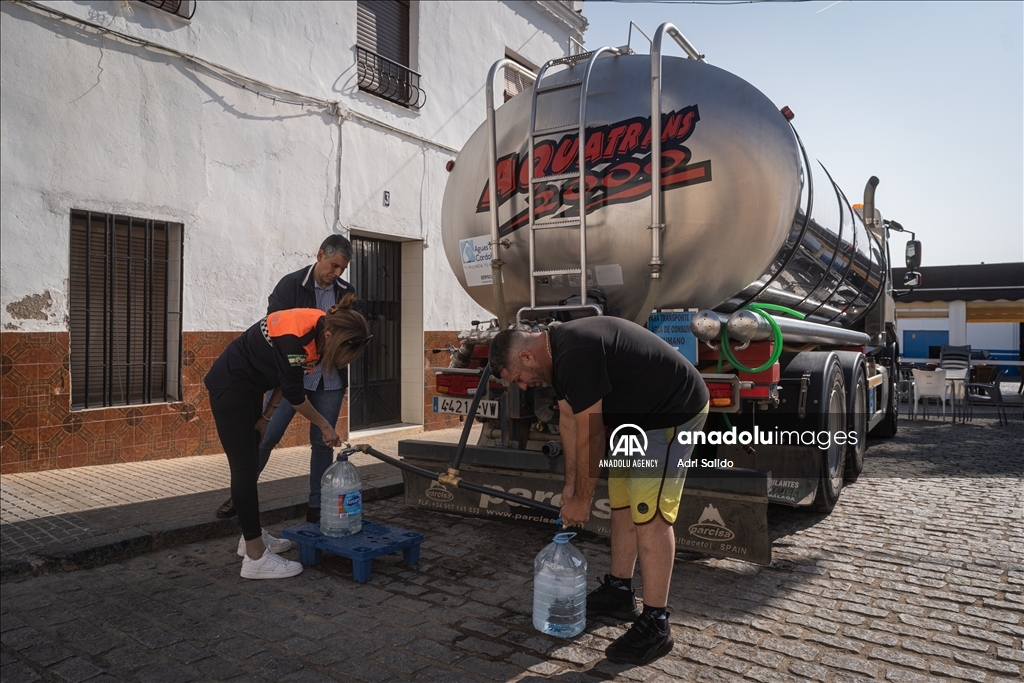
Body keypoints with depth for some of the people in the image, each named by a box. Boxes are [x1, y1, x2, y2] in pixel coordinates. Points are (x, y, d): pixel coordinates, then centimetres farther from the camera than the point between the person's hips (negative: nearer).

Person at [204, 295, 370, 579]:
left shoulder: (321, 329, -7)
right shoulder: (296, 336, -33)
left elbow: (286, 378, 4)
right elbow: (295, 394, -22)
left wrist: (266, 415, 5)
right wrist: (325, 426, -11)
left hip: (248, 387, 9)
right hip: (229, 387, -9)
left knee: (250, 464, 16)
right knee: (244, 468, -7)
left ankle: (251, 536, 29)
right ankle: (255, 557, -2)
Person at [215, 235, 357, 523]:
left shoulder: (347, 293, 4)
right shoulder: (291, 284, -6)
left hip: (329, 380, 3)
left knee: (322, 442, 7)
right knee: (266, 436, -2)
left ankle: (316, 506, 18)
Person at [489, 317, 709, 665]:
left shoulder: (576, 355, -29)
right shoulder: (557, 352, 3)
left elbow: (589, 437, -23)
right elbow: (568, 418, 10)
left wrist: (581, 499, -11)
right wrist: (571, 483, 12)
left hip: (674, 410, -10)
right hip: (638, 414, 10)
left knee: (649, 512, -12)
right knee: (622, 502, 13)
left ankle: (655, 626, -3)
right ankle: (619, 592, 27)